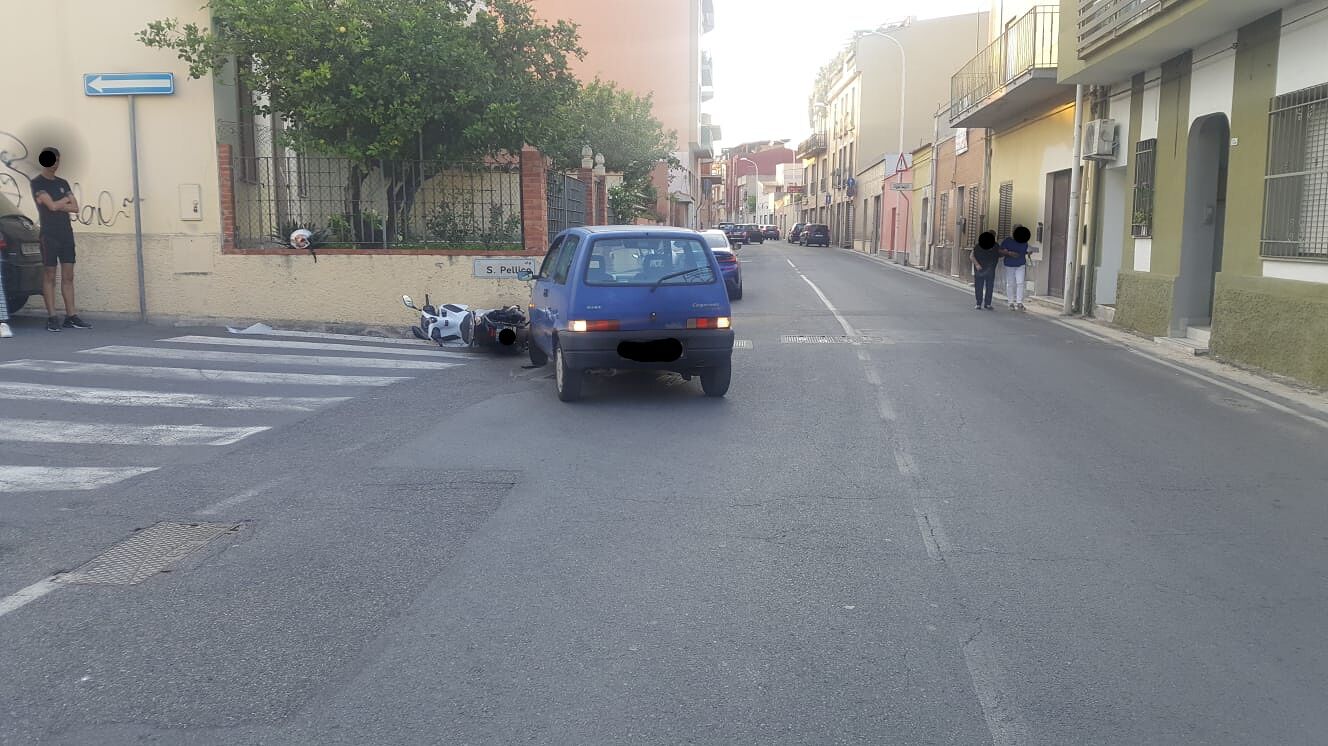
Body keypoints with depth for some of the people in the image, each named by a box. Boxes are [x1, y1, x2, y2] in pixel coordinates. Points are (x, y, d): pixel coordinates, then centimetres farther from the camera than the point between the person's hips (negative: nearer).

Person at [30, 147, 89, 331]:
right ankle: (52, 318, -2)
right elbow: (52, 206, -13)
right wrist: (66, 199, 4)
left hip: (66, 233, 5)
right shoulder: (37, 183, -2)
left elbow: (75, 207, 5)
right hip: (49, 235, -5)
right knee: (50, 276, -3)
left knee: (68, 276, 3)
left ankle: (71, 316, 4)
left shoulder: (63, 183, 15)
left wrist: (57, 205, -8)